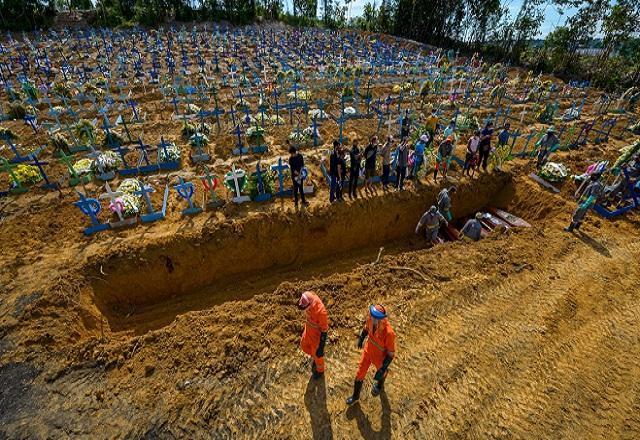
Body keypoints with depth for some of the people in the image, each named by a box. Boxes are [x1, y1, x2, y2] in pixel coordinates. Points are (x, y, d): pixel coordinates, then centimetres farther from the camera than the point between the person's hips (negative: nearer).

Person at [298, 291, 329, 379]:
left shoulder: (321, 312, -43)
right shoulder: (309, 299, -22)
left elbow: (324, 331, -27)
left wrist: (321, 348, -17)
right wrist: (306, 326, 17)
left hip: (317, 334, -7)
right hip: (308, 329, 7)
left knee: (317, 354, 19)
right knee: (304, 346, 27)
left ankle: (320, 370, 50)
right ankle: (315, 358, 56)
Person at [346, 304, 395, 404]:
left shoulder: (389, 332, -42)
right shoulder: (370, 318, -28)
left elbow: (391, 353, -25)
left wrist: (383, 369, -21)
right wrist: (361, 338, 15)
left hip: (380, 357, -4)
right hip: (368, 351, 4)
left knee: (381, 372, 30)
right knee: (360, 374, 18)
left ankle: (380, 384, 67)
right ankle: (355, 396, 47)